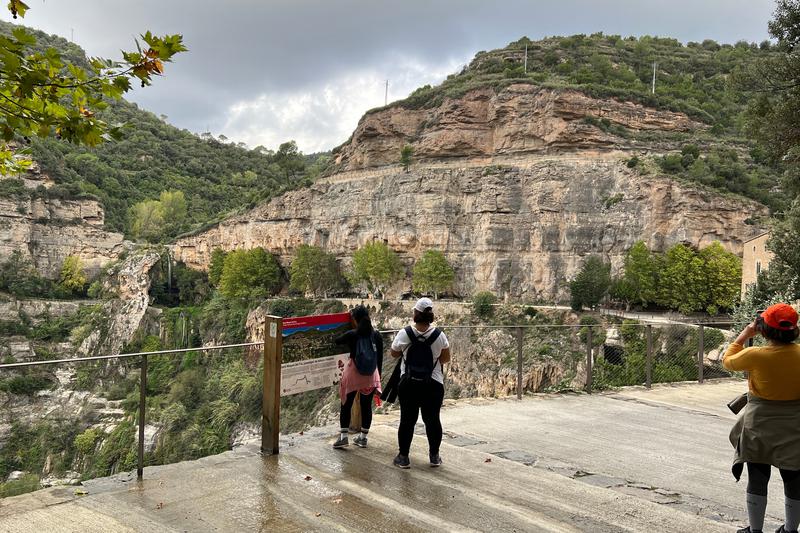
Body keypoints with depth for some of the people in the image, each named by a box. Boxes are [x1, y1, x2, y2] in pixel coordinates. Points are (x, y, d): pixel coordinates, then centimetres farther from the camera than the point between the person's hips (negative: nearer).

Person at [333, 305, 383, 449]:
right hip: (371, 376, 3)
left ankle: (343, 436, 6)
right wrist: (378, 376, 14)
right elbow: (380, 358, 3)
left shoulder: (352, 335, -11)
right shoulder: (376, 335, -3)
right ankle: (363, 438, 18)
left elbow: (337, 341, 7)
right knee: (366, 406, 11)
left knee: (346, 405, 8)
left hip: (353, 374, -3)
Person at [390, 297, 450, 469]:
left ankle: (403, 457, 15)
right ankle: (434, 456, 21)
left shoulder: (404, 334, -10)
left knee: (407, 420, 8)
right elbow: (446, 358, 4)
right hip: (433, 385, 1)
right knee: (432, 419, 12)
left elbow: (394, 354, 5)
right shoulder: (439, 335, -9)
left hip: (408, 384, 0)